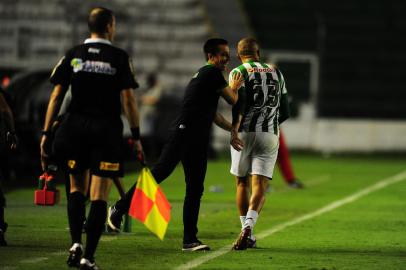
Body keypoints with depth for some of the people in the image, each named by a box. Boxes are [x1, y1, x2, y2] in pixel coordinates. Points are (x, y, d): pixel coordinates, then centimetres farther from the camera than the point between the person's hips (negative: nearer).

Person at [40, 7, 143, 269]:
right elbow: (128, 99, -5)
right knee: (99, 196, 0)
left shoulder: (73, 55, 5)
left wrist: (46, 133, 5)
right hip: (107, 130, -2)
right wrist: (136, 136, 0)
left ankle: (76, 243, -1)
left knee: (77, 188, 17)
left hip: (75, 128, 2)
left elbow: (57, 96, 2)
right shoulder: (120, 58, -2)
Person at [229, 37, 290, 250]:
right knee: (259, 185, -4)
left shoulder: (238, 72, 1)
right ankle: (248, 227, -27)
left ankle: (247, 234, 16)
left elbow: (239, 102, -17)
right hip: (270, 134, 2)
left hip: (245, 132, -2)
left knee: (242, 183, 14)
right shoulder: (276, 73, 16)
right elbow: (285, 112, 18)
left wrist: (234, 130, -24)